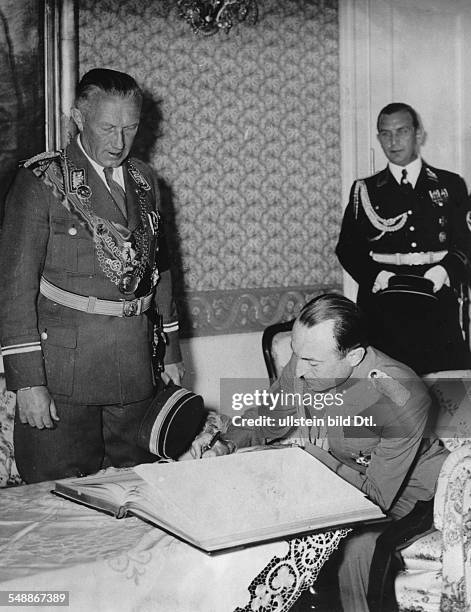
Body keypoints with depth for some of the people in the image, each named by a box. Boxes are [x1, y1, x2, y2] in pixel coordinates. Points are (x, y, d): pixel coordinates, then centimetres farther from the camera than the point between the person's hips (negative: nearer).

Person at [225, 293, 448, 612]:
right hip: (338, 470, 6)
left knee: (358, 544, -34)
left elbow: (377, 496, -28)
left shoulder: (401, 399, -33)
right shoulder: (302, 366, -17)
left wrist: (310, 449, -27)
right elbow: (260, 420, 0)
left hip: (403, 489, -5)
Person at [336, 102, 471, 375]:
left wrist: (446, 270, -12)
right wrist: (374, 274, -10)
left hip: (438, 309, 0)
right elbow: (348, 248, 8)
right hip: (382, 309, 0)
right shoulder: (364, 191, 14)